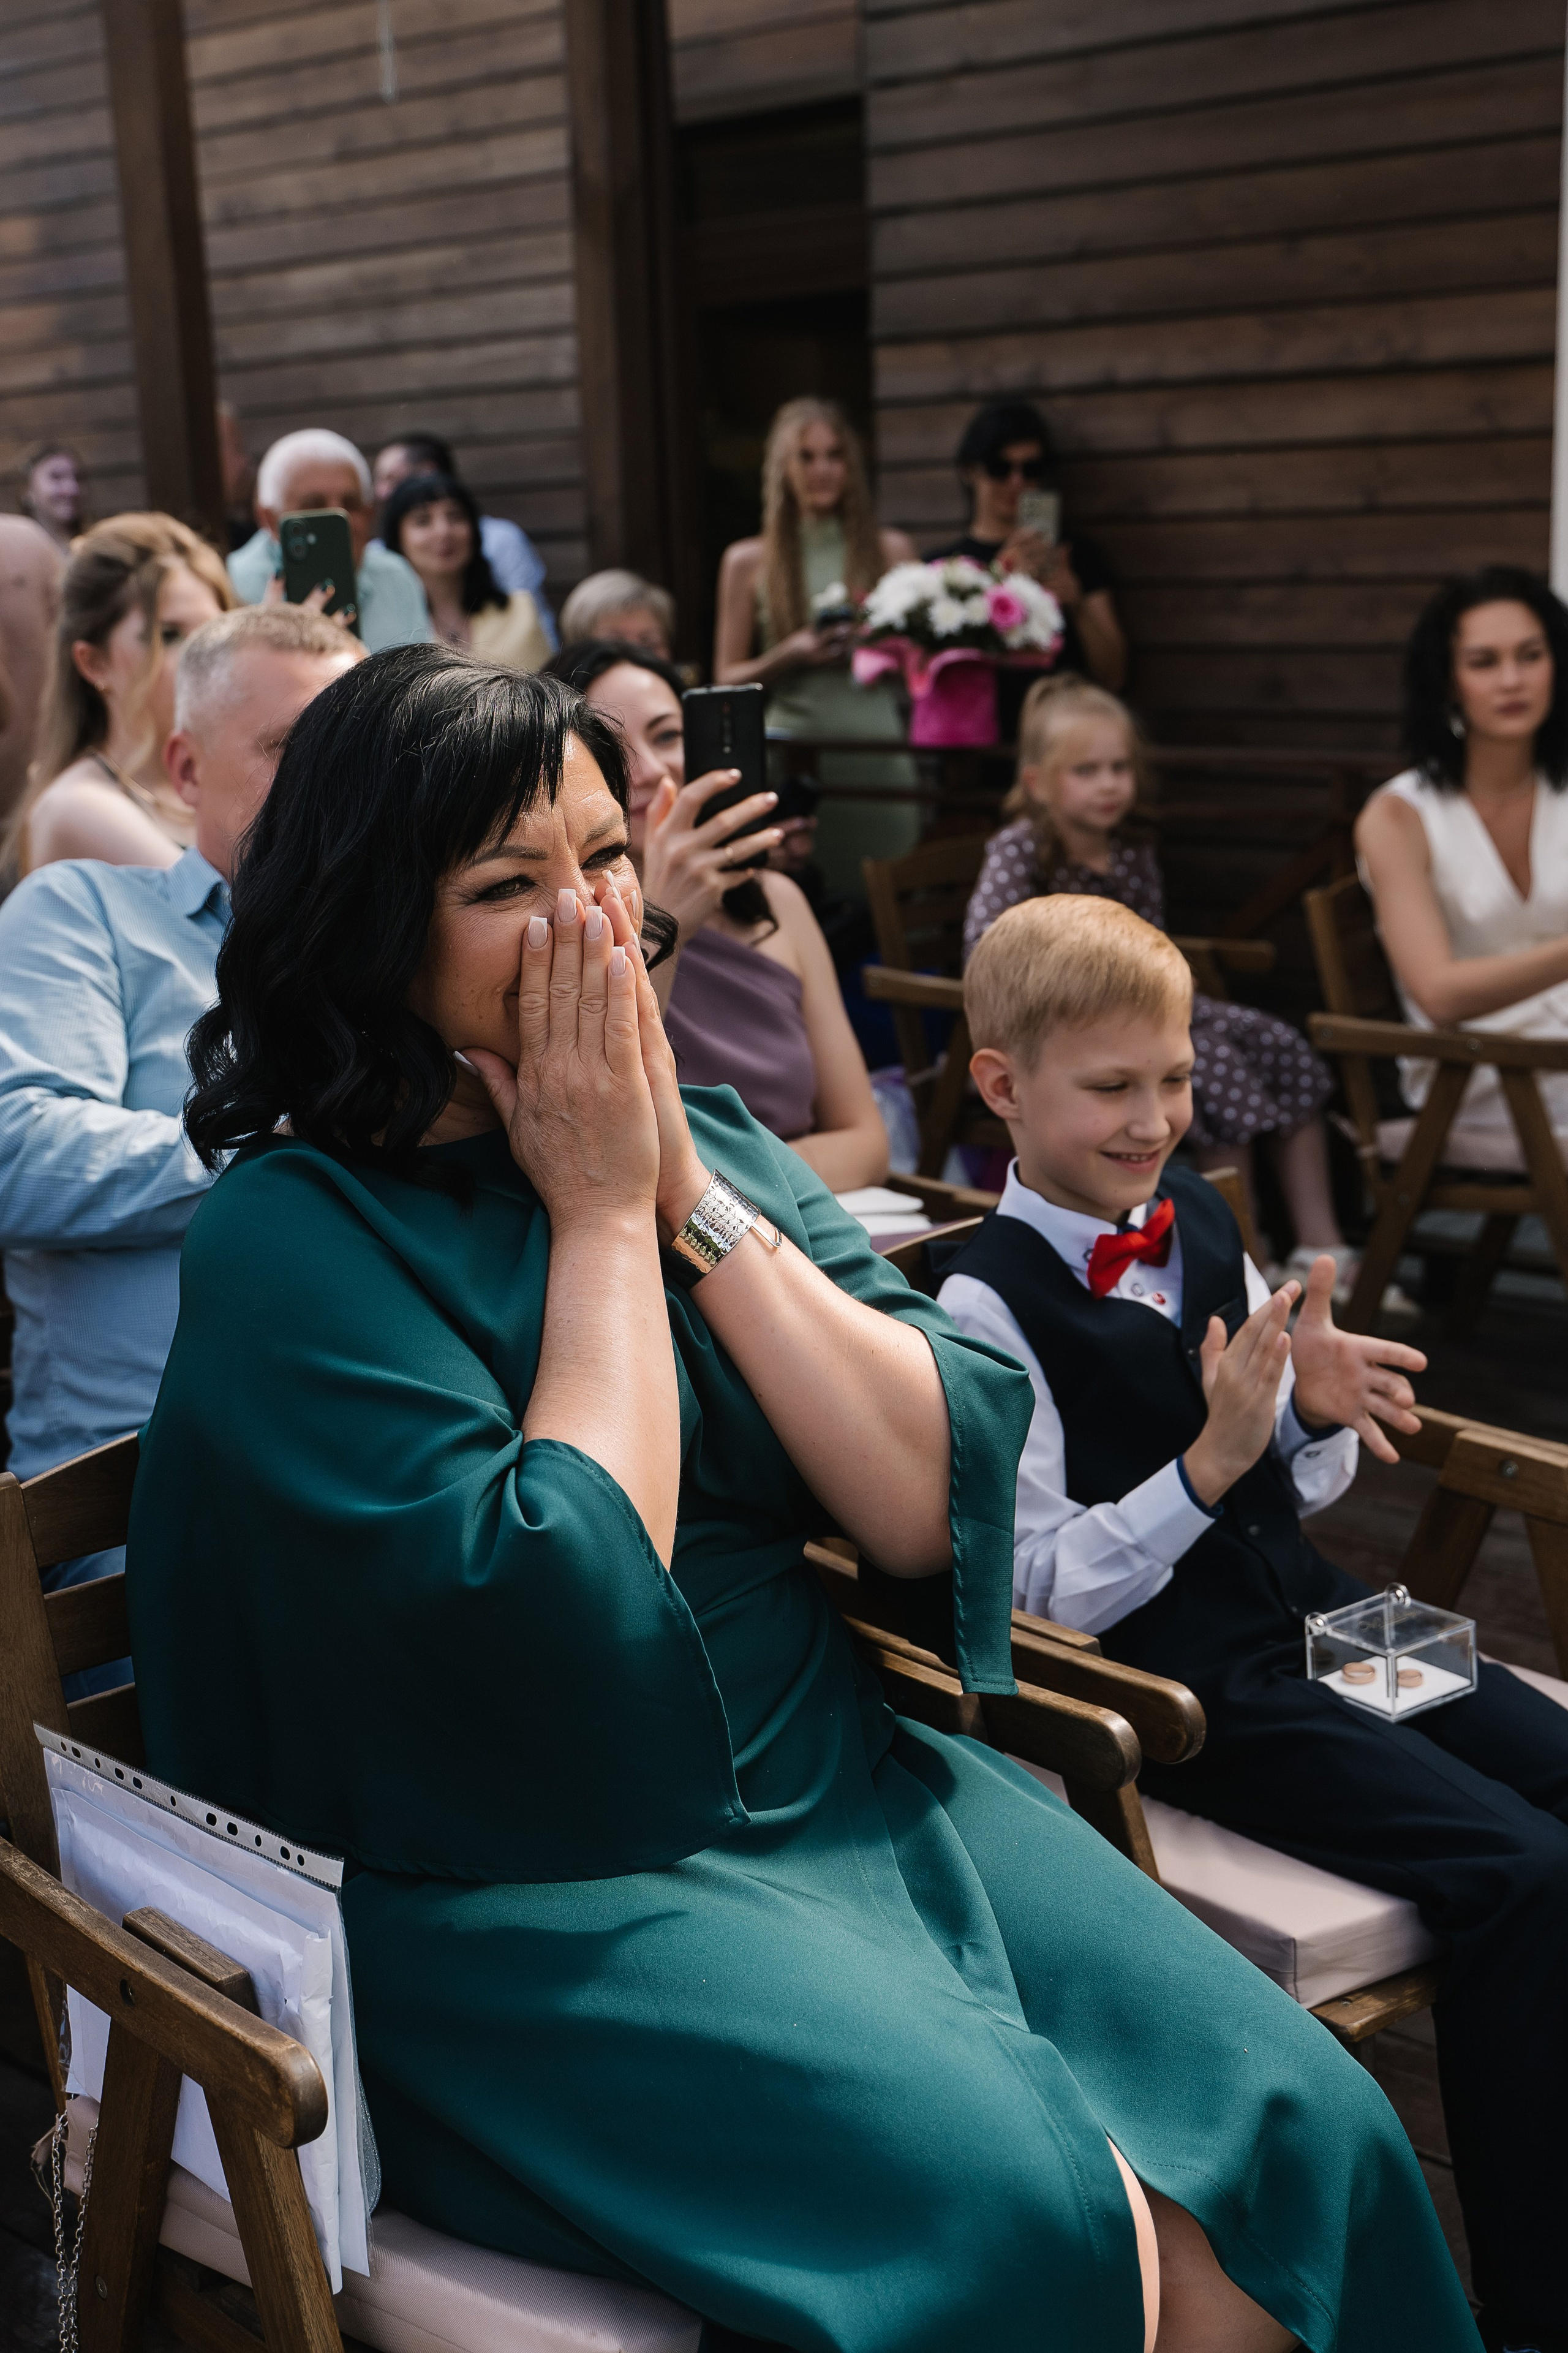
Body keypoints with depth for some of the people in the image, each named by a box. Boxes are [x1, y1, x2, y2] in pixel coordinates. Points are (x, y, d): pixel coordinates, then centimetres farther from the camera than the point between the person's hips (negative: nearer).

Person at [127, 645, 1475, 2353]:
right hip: (522, 1889, -5)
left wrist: (689, 1193, -9)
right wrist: (602, 1211, -13)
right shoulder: (291, 1244, -10)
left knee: (1302, 2133, -11)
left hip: (844, 1784, 6)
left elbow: (938, 1505, -2)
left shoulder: (701, 1133, 8)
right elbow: (567, 1627, -21)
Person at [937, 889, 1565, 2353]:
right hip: (1173, 1679, -7)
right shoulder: (989, 1303, -13)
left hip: (1309, 1619, 7)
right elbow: (1045, 1589, -13)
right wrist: (1210, 1462, -22)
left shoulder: (1202, 1222, 8)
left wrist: (1317, 1410, -7)